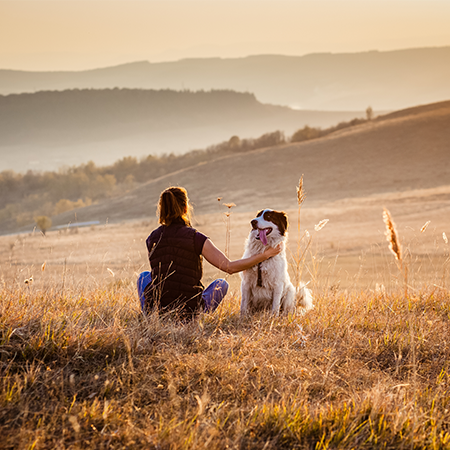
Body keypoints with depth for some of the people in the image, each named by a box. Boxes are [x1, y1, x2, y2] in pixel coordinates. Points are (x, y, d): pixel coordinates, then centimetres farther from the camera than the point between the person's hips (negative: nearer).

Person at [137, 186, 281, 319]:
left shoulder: (152, 239, -2)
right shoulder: (196, 238, -12)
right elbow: (229, 267, -11)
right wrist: (265, 255, -2)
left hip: (158, 310, 2)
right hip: (189, 312, -2)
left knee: (145, 276, 35)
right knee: (221, 284, 28)